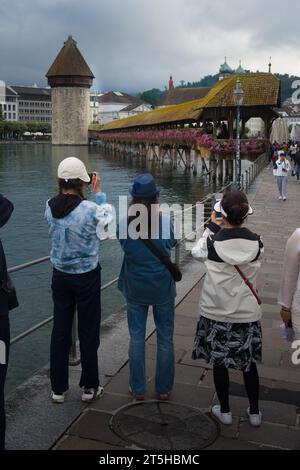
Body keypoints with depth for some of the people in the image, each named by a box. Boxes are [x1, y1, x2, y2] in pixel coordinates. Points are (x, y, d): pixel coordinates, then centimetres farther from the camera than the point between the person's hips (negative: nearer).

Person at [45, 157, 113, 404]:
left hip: (60, 276, 4)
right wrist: (99, 192, 7)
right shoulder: (89, 209, -23)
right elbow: (108, 216, -2)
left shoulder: (50, 207, -9)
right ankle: (90, 387, 24)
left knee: (60, 330, 13)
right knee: (88, 332, 10)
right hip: (87, 277, -4)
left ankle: (58, 388, 24)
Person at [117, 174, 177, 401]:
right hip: (163, 288, -1)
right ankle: (164, 389, 27)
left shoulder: (125, 223, -14)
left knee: (137, 337, 15)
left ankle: (138, 389, 25)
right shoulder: (166, 222, -18)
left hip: (135, 288, 1)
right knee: (165, 338, 14)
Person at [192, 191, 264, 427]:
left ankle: (225, 411, 28)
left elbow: (197, 252, 4)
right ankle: (254, 412, 30)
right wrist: (219, 230, 10)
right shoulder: (256, 242, -12)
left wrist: (211, 227, 10)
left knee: (219, 362, 14)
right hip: (247, 312, 2)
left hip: (217, 312, -2)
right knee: (249, 362, 18)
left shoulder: (213, 242, -17)